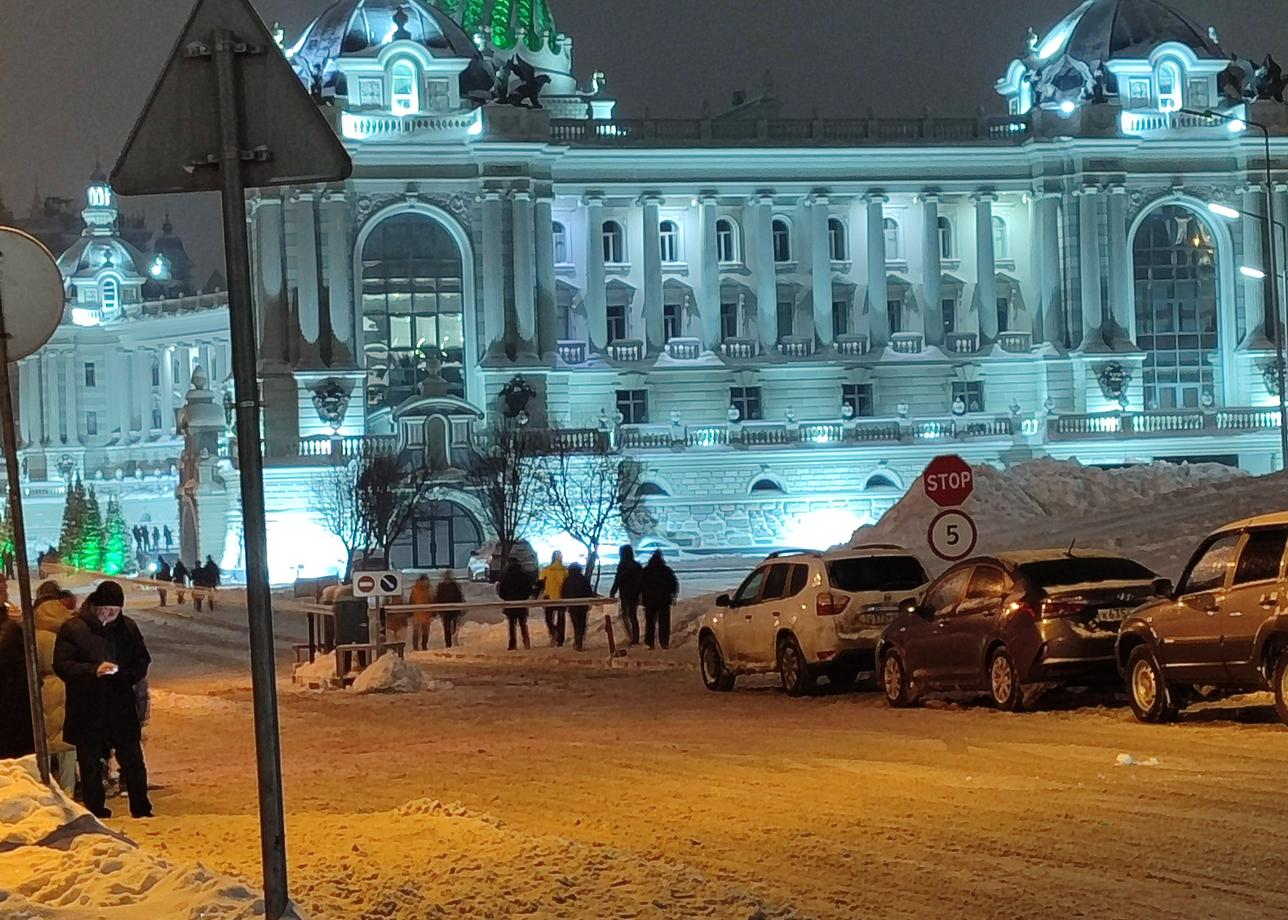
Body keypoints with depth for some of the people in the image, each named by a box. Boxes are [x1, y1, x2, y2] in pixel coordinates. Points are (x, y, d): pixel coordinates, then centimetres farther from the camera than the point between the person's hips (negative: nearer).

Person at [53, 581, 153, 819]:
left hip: (122, 708, 3)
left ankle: (142, 811, 22)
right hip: (87, 712, -3)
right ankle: (96, 815, 13)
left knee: (133, 762, 9)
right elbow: (61, 665, -11)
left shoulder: (127, 627, 5)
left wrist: (128, 676, -11)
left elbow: (142, 661, 11)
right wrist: (93, 671, -25)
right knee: (90, 766, 4)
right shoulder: (73, 629, -7)